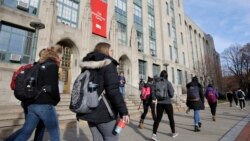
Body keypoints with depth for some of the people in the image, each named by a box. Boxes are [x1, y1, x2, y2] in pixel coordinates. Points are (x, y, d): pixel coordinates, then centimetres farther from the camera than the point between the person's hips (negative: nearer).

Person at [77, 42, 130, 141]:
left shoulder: (87, 66, 12)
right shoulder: (108, 64, -11)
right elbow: (113, 91, -21)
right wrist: (124, 112, -17)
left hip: (90, 111, 7)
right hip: (104, 112, -7)